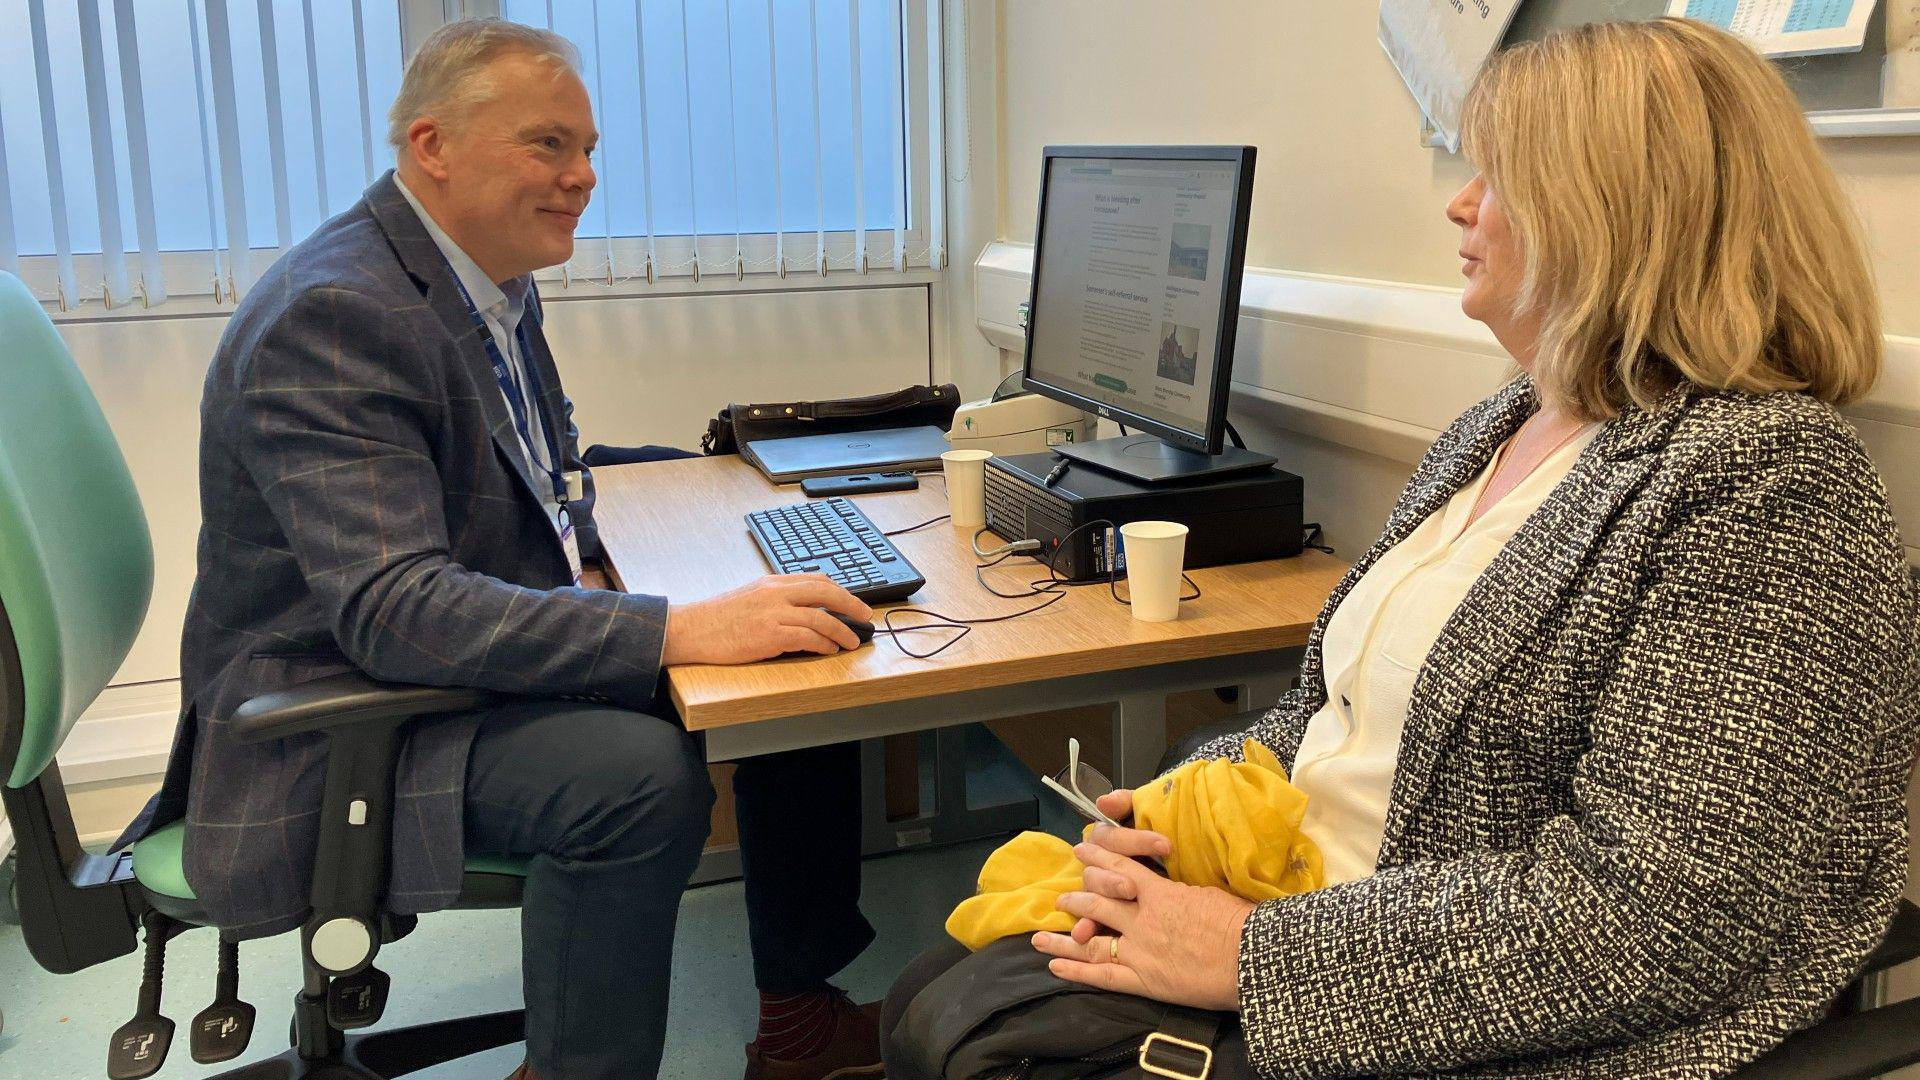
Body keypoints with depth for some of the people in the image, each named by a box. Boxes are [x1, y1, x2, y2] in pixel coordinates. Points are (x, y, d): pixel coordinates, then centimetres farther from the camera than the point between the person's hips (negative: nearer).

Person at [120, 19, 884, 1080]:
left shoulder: (493, 282, 7)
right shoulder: (337, 314, -23)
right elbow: (390, 609, -33)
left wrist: (578, 578, -2)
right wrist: (679, 628, -39)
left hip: (495, 643, 10)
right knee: (644, 772, -33)